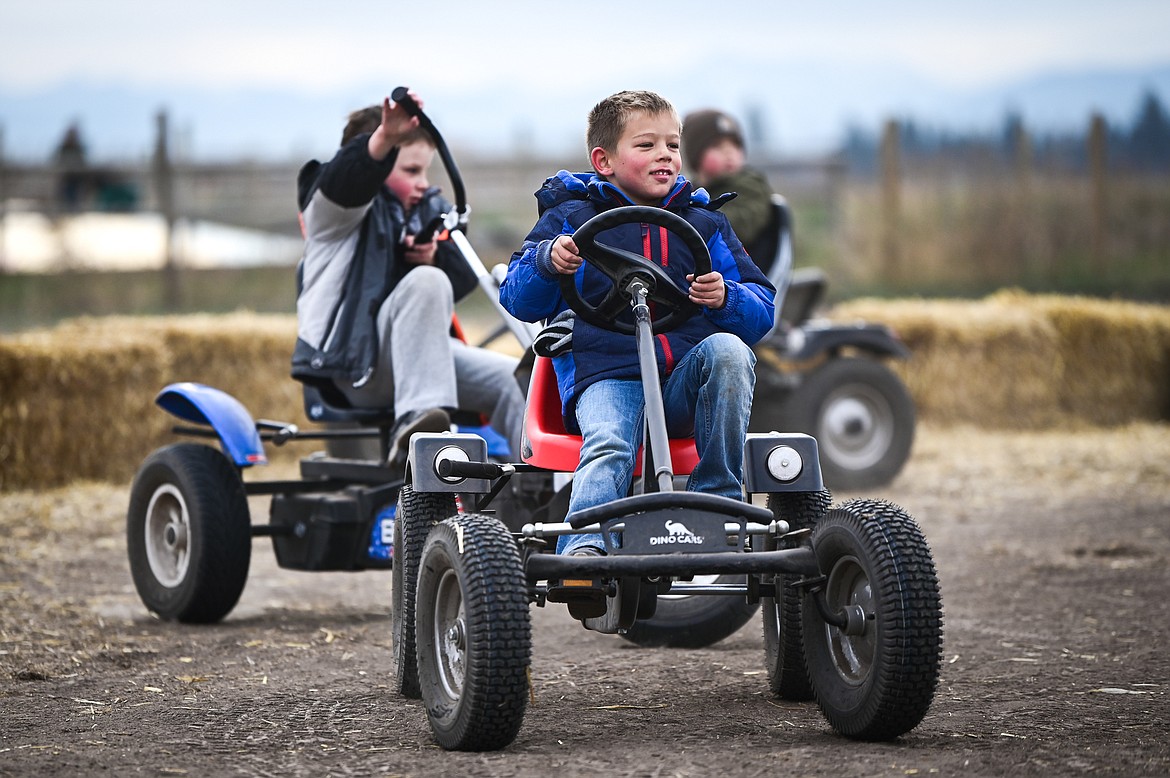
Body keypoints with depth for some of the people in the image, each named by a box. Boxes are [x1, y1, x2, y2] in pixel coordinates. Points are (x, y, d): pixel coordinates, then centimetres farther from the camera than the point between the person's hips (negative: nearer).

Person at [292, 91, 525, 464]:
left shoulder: (430, 210, 20)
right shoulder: (330, 210, 0)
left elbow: (463, 279, 15)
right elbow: (349, 179, -25)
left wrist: (436, 257, -8)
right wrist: (385, 139, -45)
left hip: (420, 354, 7)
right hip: (354, 367, -7)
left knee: (513, 379, -14)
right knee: (426, 282, -33)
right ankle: (414, 421, -45)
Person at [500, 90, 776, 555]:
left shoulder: (705, 224, 22)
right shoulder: (570, 218, 15)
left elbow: (762, 313, 16)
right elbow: (518, 300, 8)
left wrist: (727, 300, -8)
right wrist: (547, 261, -14)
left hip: (686, 384, 3)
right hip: (608, 377, -3)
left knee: (727, 350, -30)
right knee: (607, 448, -34)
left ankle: (719, 505, -23)